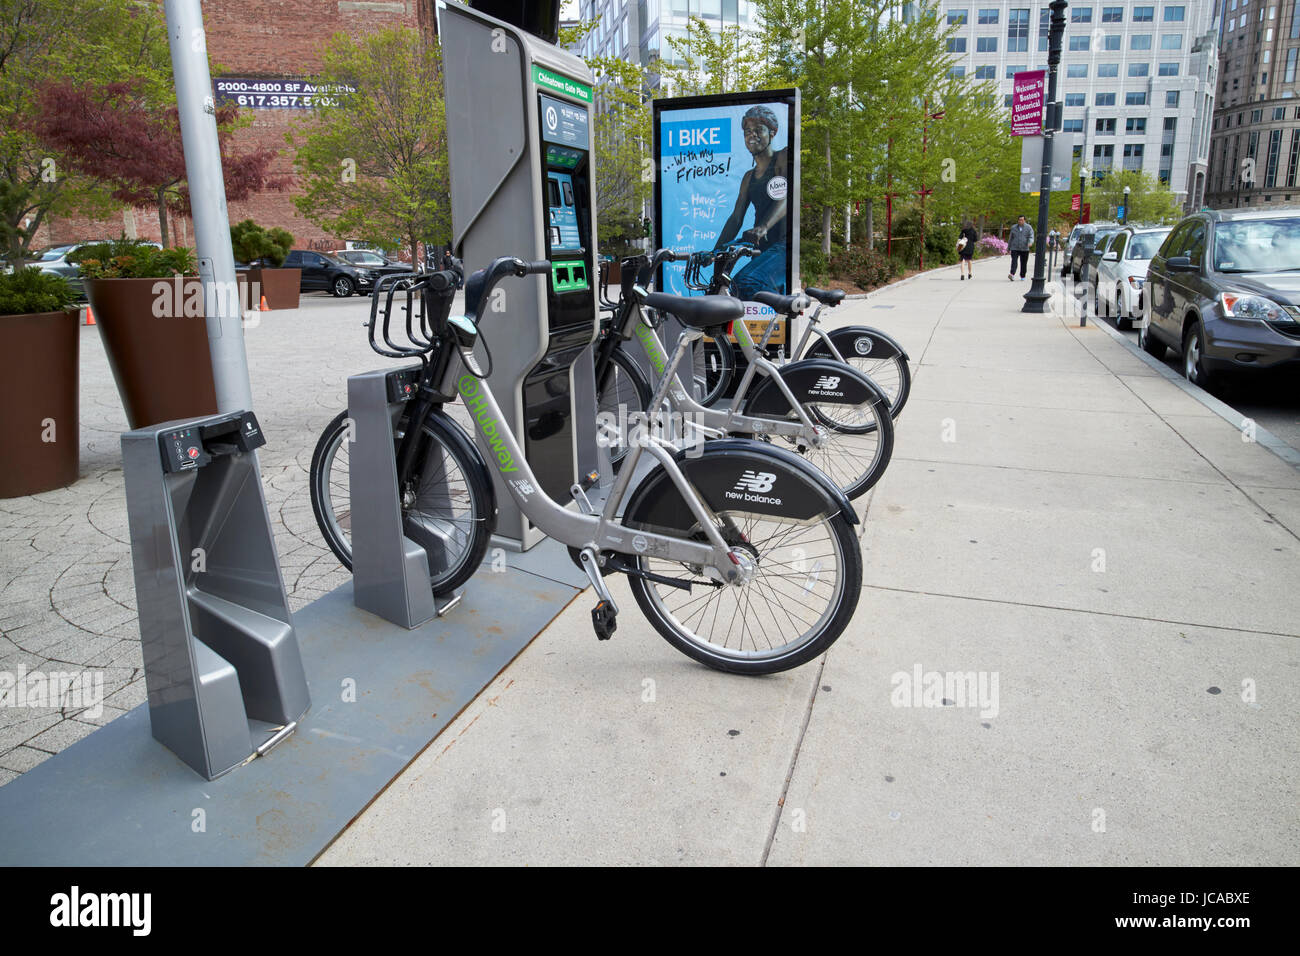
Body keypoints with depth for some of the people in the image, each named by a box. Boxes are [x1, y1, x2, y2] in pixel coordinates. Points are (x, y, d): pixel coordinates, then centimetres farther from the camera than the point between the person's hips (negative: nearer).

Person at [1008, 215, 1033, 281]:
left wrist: (1030, 243, -29)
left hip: (1024, 249, 0)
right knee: (1014, 262, -16)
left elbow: (1031, 237, -8)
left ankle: (1022, 276, 18)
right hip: (1015, 248, 0)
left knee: (1024, 263, 6)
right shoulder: (1013, 228, 7)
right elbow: (1010, 238, 14)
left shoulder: (1029, 227, 1)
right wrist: (1008, 248, 16)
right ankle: (1012, 275, -30)